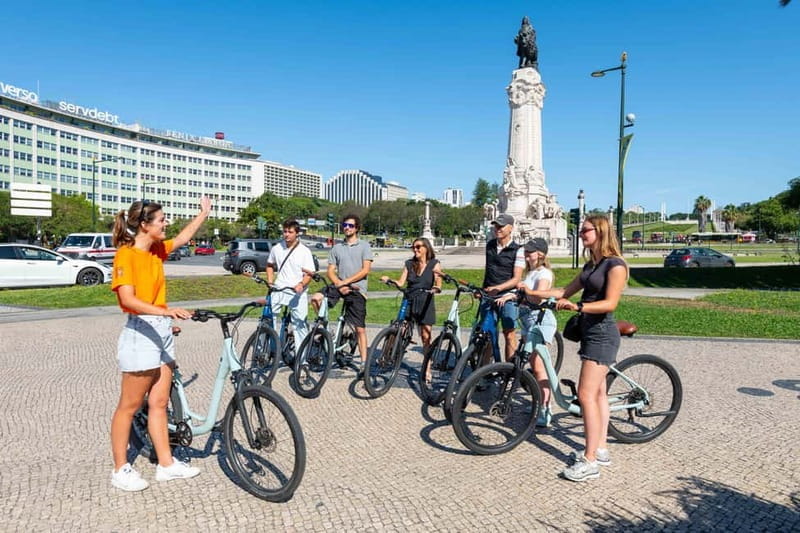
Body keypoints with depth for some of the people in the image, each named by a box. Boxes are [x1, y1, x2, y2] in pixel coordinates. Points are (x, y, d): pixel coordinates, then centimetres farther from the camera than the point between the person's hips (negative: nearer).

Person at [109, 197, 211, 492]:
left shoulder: (157, 250, 9)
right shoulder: (126, 254, -14)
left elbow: (182, 238, 28)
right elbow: (127, 299, -24)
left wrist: (204, 213, 31)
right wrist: (165, 311, -36)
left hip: (162, 331, 8)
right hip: (140, 333, -8)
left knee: (159, 403, 13)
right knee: (129, 406, 5)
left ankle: (166, 464, 21)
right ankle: (120, 469, 19)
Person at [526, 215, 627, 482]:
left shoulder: (615, 265, -13)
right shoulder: (591, 265, 14)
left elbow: (610, 303, -21)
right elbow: (566, 291, 14)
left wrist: (578, 307, -35)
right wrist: (531, 292, 8)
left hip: (602, 335, -9)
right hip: (590, 332, 9)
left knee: (586, 395, -12)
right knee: (598, 393, 13)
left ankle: (589, 462, -6)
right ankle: (601, 450, 22)